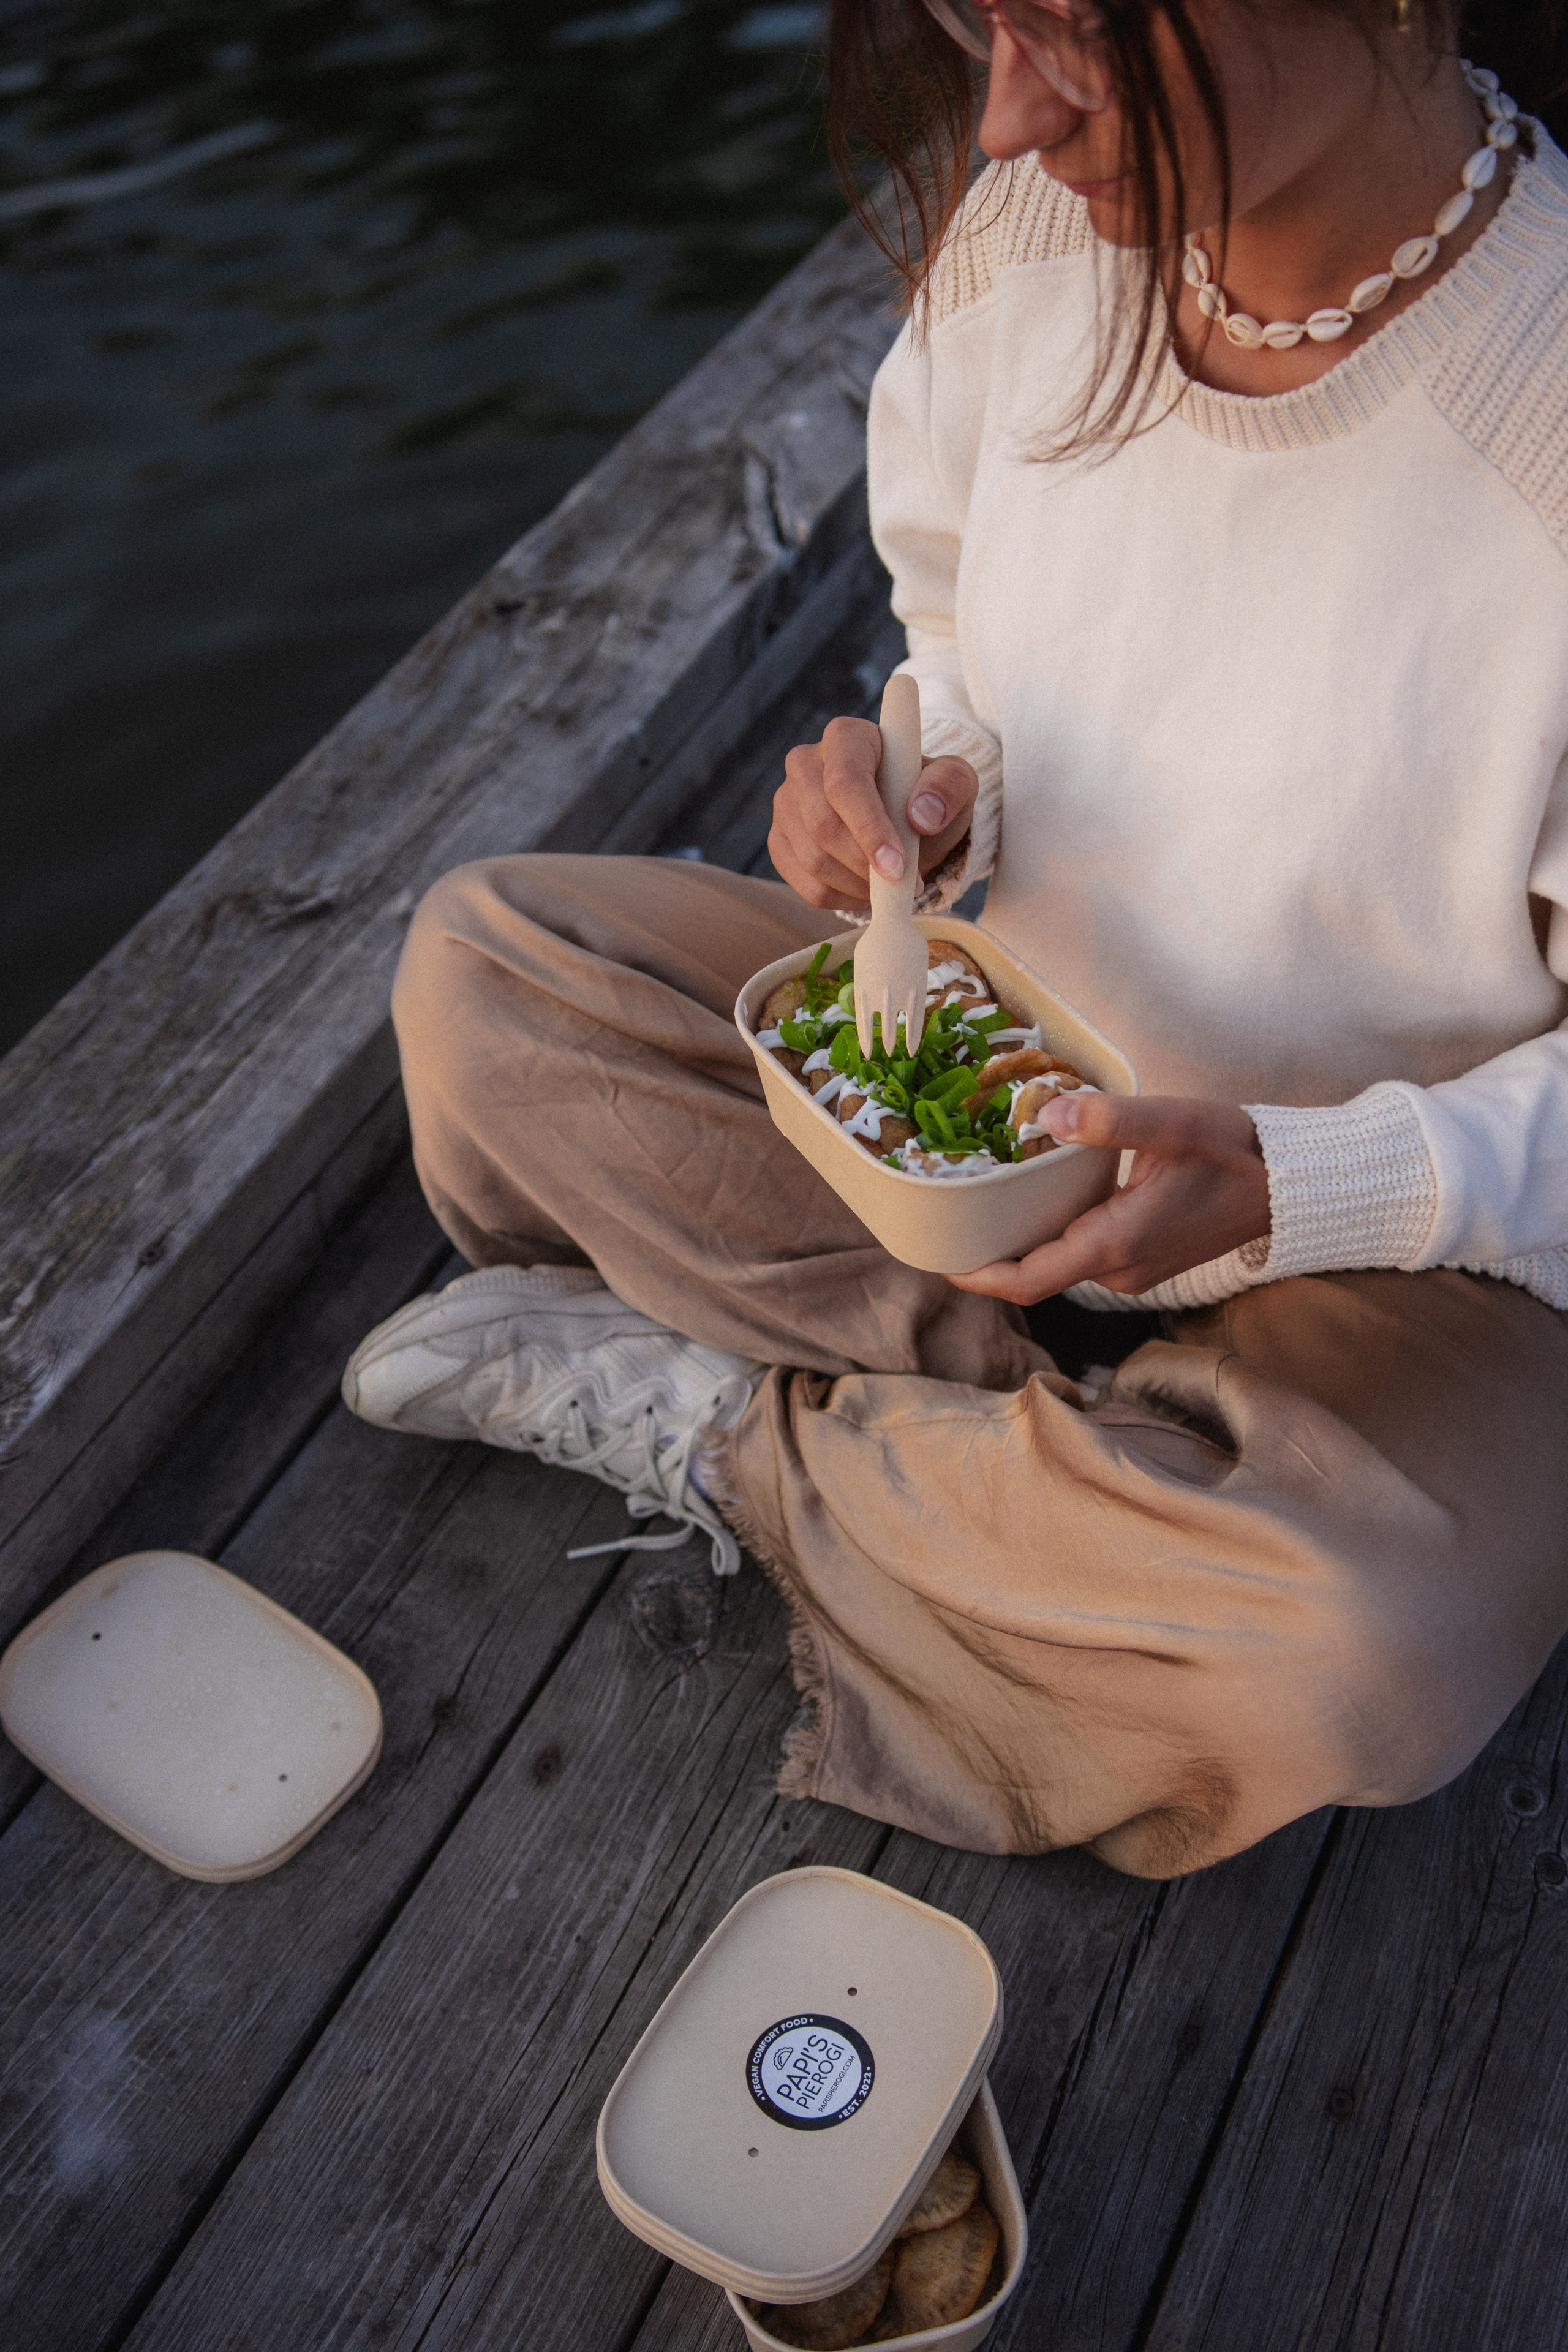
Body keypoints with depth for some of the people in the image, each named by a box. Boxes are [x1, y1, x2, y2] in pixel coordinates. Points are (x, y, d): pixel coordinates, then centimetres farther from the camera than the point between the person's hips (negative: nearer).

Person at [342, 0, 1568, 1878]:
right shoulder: (1033, 225, -12)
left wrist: (1286, 1186, -34)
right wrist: (926, 802, -16)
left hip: (1408, 1223, -4)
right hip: (1025, 1043, 5)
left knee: (1361, 1649, -35)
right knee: (478, 964, -5)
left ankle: (721, 1431, -10)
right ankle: (981, 1392, -9)